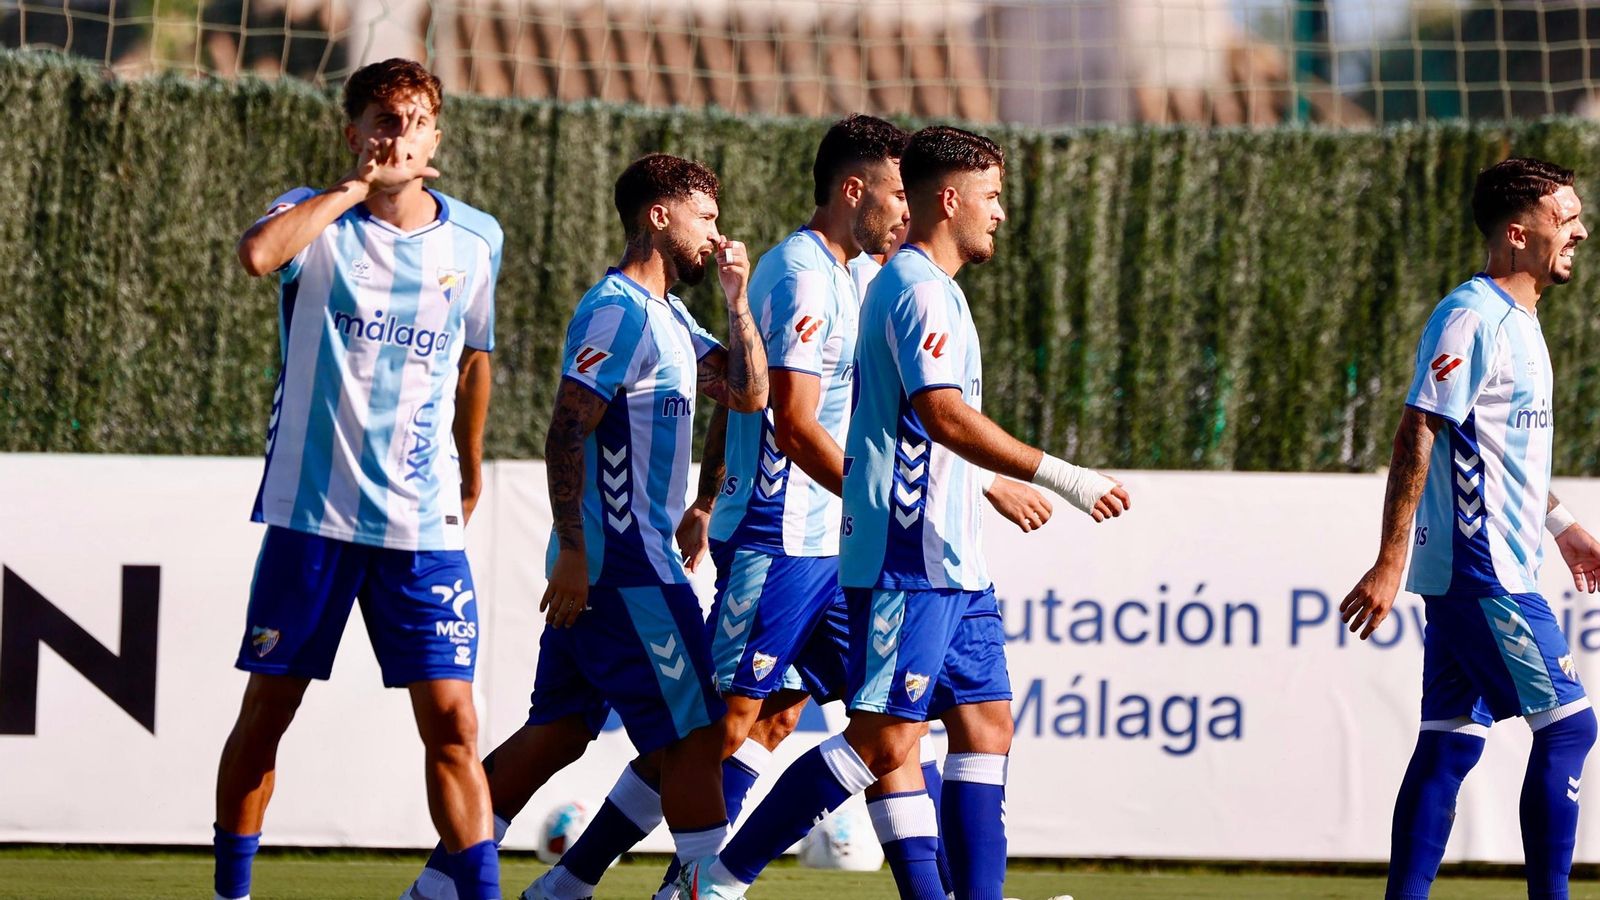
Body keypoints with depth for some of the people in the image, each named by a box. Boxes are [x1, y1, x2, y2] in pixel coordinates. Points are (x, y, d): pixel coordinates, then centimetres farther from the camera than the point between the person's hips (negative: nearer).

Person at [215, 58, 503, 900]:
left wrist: (469, 476, 29)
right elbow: (257, 254, -28)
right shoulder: (317, 218, -3)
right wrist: (355, 185, -19)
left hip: (423, 523, 2)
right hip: (311, 513, -2)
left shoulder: (474, 239, 6)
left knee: (451, 721, -6)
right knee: (266, 711, 4)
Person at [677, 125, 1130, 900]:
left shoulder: (923, 285, 19)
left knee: (985, 723, 6)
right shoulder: (919, 288, -13)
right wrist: (1060, 478, -22)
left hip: (951, 561, 11)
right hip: (909, 558, -11)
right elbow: (945, 415, -23)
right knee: (883, 741, -11)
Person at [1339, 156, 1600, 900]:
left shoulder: (1518, 321, 16)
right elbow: (1417, 436, -18)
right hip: (1480, 570, -9)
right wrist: (1390, 564, -22)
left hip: (1497, 572, 9)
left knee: (1451, 742, 8)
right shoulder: (1472, 317, -14)